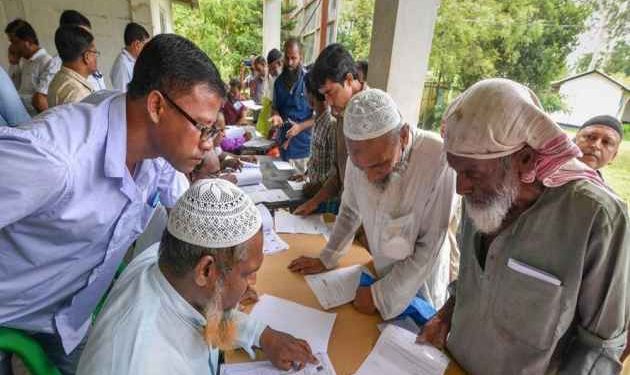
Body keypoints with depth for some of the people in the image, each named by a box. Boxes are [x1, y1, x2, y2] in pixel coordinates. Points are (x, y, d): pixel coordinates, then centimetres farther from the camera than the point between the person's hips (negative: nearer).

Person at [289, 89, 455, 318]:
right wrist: (326, 260, 5)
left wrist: (381, 295, -17)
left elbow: (429, 248, -24)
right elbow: (350, 210, 0)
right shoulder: (363, 153, -17)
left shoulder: (438, 160, -32)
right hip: (382, 274, 4)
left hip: (420, 286, -4)